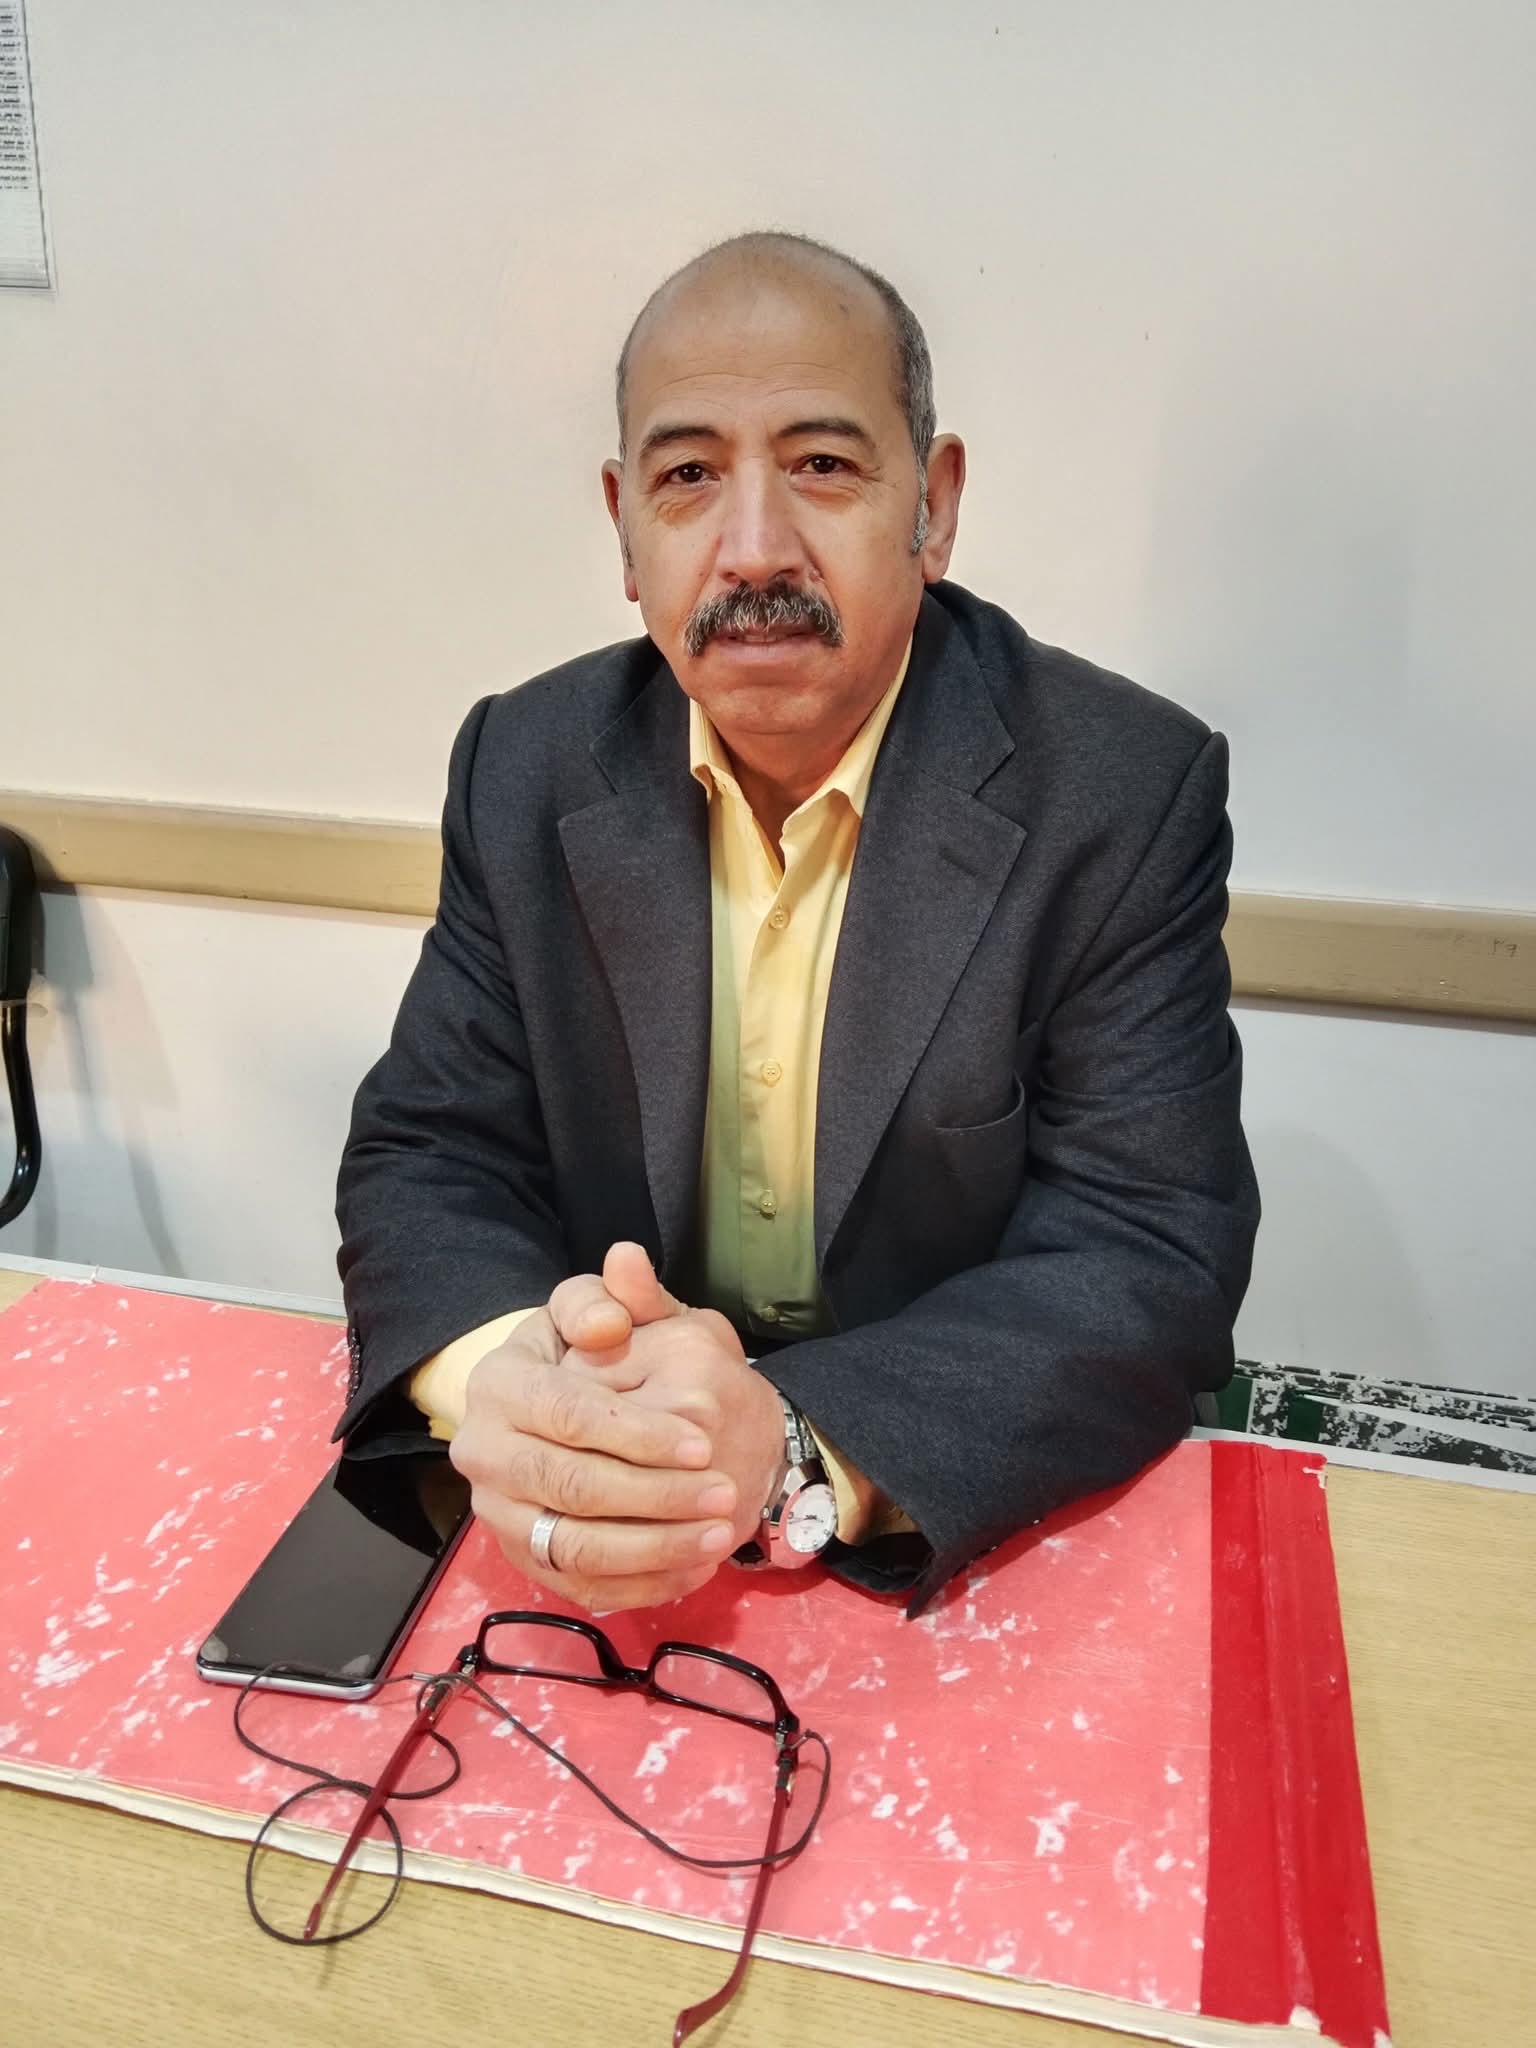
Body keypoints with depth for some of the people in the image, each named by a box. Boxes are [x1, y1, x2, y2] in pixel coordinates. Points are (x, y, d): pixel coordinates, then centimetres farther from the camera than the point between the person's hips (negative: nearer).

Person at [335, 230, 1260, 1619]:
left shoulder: (1130, 793, -12)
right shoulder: (528, 768, -2)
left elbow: (1151, 1261, -15)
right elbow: (426, 1153, -3)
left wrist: (794, 1449, -32)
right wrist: (504, 1377, -25)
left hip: (991, 1542, -1)